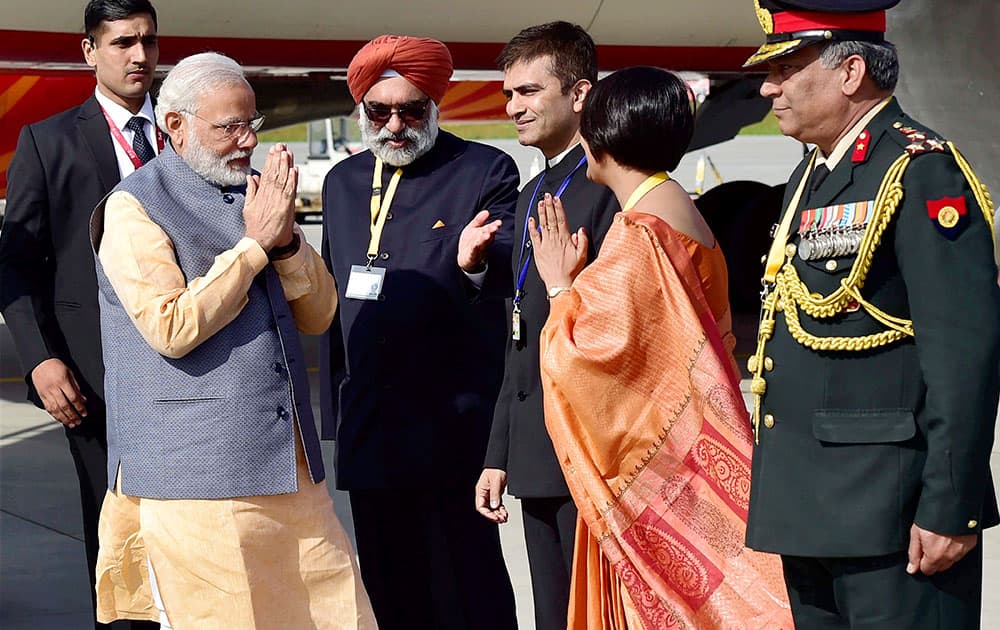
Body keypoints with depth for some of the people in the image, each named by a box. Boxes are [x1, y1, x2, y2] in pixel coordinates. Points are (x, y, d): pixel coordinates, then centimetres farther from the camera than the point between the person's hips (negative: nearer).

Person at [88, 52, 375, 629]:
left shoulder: (256, 193, 16)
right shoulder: (133, 207, -5)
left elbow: (318, 315, 12)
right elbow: (171, 328, -17)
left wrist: (286, 239, -6)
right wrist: (254, 244, -13)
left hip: (290, 466, 7)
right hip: (196, 474, -6)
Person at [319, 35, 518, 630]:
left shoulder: (484, 171, -2)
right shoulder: (344, 182, 15)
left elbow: (511, 270, -16)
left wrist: (476, 261, -40)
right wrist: (335, 412, 18)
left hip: (453, 430, -6)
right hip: (370, 432, 6)